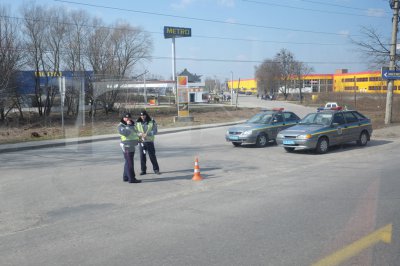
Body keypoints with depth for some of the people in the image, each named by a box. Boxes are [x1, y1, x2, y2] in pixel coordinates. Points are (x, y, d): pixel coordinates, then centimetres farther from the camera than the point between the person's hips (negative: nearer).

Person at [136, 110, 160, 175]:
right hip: (141, 141, 1)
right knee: (142, 156, 4)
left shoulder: (152, 122, 0)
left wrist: (147, 134, -19)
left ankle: (156, 169, 13)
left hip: (150, 141, -1)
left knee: (152, 156, 2)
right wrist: (140, 134, -17)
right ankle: (143, 170, 15)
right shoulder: (137, 123, 3)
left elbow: (155, 131, -6)